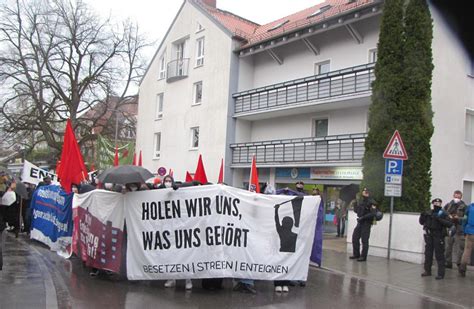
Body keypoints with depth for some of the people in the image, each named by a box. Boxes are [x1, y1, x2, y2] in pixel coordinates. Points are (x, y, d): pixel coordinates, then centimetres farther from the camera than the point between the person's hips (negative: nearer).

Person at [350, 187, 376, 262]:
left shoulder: (371, 202, -12)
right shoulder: (360, 202, 10)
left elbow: (373, 214, -22)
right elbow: (356, 211, 19)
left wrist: (363, 217, -23)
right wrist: (355, 205, 0)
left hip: (366, 223, -7)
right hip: (360, 223, 8)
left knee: (364, 240, -3)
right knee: (355, 238, 10)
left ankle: (363, 257, 5)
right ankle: (356, 254, 23)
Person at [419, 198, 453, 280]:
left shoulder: (443, 214, -6)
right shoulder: (429, 213, 7)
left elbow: (449, 224, -18)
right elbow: (421, 222, 16)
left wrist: (440, 219, -26)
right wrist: (422, 216, -4)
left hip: (438, 236, -5)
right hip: (429, 236, 5)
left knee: (439, 255, -4)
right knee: (428, 254, 13)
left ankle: (441, 274, 2)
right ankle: (427, 271, 26)